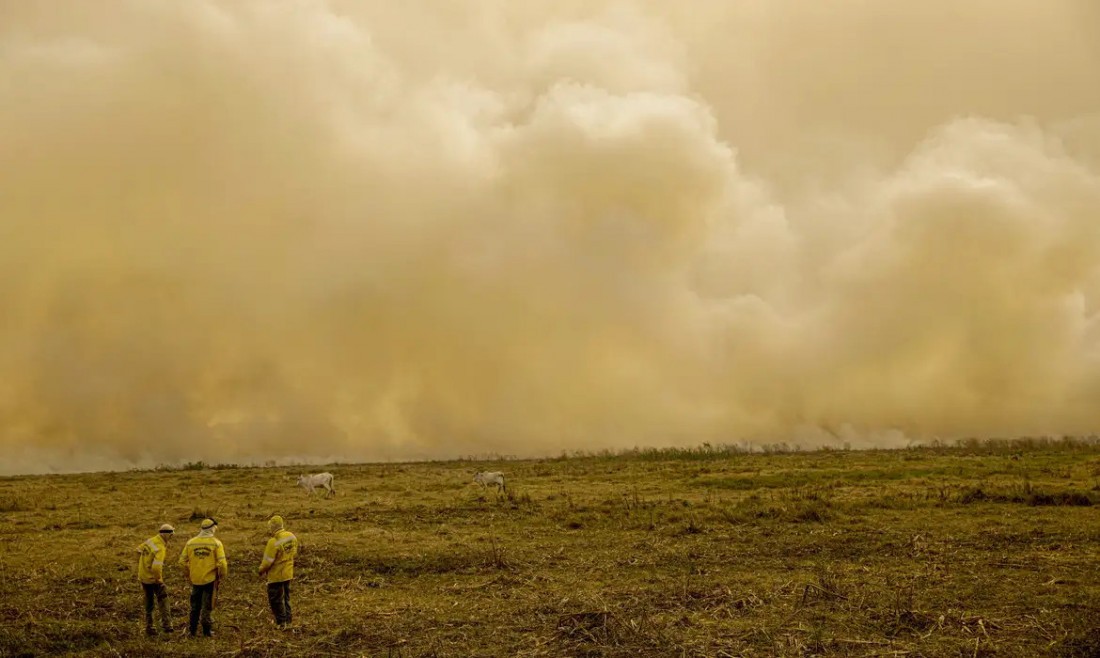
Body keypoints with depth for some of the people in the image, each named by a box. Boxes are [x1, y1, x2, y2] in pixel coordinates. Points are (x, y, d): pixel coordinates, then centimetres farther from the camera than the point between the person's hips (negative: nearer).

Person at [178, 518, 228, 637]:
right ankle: (207, 630, 13)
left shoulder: (190, 542, 0)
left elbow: (182, 561, 2)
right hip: (210, 579, -3)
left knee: (195, 606, 17)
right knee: (208, 606, 8)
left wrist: (188, 575, 15)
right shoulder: (216, 543, -9)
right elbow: (222, 563, -14)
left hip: (195, 580, 3)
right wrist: (222, 576, 1)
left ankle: (192, 629, 23)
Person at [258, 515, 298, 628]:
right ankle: (287, 619, 30)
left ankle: (281, 622, 11)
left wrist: (261, 570, -2)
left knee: (275, 599, 7)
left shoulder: (274, 542, -27)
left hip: (276, 575, -7)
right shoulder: (292, 537, -5)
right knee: (285, 596, 22)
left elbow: (268, 560, -20)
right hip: (288, 573, 7)